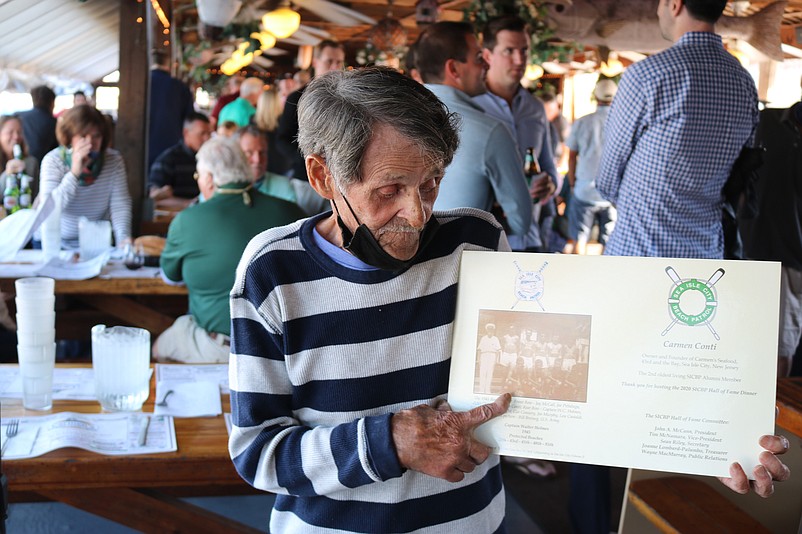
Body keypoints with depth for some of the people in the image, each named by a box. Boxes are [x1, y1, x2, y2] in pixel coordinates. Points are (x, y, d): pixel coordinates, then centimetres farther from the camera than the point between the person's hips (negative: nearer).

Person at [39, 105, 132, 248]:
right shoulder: (53, 160, -11)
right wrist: (74, 173, -30)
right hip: (56, 242, -2)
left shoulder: (114, 160, -6)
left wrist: (124, 239, -28)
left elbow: (120, 204, -11)